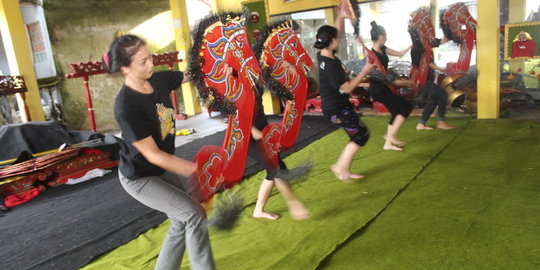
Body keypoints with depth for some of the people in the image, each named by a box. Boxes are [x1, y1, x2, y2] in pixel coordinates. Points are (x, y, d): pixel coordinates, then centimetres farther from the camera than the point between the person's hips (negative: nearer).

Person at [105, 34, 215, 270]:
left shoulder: (159, 79, -11)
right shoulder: (126, 107, -30)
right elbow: (152, 155, -27)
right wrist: (195, 170, -28)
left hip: (163, 169, 7)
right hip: (139, 177, -7)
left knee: (182, 222, 13)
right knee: (194, 213, -13)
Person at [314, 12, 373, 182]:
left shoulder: (324, 55, 1)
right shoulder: (329, 65, -26)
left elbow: (336, 34, 17)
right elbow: (347, 88, -24)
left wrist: (341, 18, 10)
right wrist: (365, 71, -17)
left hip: (336, 106, 10)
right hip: (336, 110, -10)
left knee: (357, 136, 17)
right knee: (362, 134, 1)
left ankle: (345, 171, 24)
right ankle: (340, 167, 8)